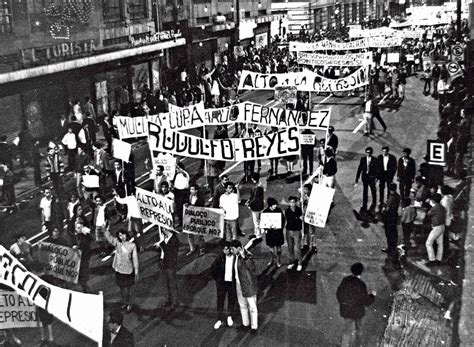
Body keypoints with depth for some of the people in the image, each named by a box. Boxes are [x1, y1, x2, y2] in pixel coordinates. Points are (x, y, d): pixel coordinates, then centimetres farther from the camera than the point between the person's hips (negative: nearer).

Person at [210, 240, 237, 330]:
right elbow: (213, 268, 3)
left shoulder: (236, 258, -14)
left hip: (232, 283, -1)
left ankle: (229, 316, 37)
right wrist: (217, 279, 2)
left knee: (231, 300, 14)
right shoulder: (220, 257, -9)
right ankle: (220, 320, 18)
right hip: (222, 282, 1)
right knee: (220, 301, 5)